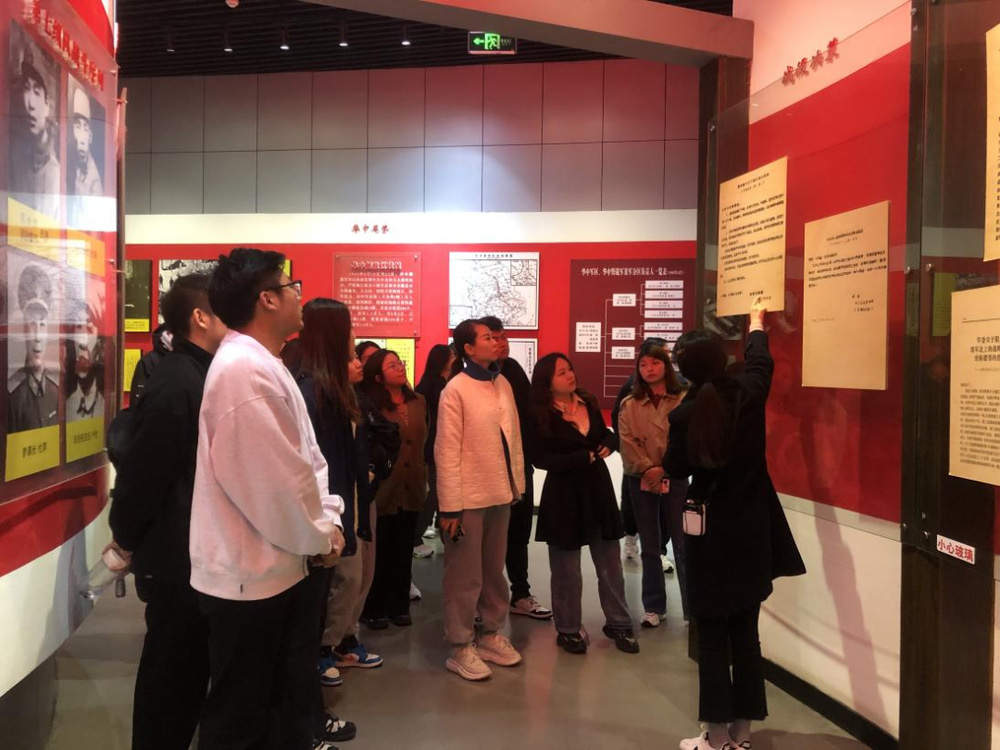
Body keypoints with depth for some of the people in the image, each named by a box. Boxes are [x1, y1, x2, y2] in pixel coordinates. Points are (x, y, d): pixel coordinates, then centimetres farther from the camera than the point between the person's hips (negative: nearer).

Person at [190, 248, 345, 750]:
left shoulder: (265, 365, 11)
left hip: (283, 566, 10)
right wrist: (318, 539, -11)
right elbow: (275, 480, -25)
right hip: (251, 575, -10)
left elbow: (305, 458, 13)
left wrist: (327, 520, 1)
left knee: (288, 701, 23)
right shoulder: (243, 368, -22)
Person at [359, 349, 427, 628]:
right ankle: (374, 609, 22)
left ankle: (399, 606, 27)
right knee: (380, 553, 7)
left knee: (403, 552, 14)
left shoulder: (419, 402, 7)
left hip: (412, 489, 5)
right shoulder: (371, 406, -11)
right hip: (383, 490, -5)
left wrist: (424, 478, 13)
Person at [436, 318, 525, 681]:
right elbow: (447, 451, -13)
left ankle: (491, 633, 33)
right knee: (465, 576, 6)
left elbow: (514, 438, 10)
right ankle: (461, 647, 20)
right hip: (469, 497, -6)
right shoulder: (456, 390, -11)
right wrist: (450, 505, -15)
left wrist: (518, 484, 8)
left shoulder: (503, 384, 7)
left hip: (501, 493, 6)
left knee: (495, 570, 18)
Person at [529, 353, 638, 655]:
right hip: (564, 495, -5)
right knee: (566, 568, 7)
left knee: (610, 562, 11)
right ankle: (568, 630, 23)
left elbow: (607, 436, 18)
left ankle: (618, 624, 26)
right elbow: (541, 458, -17)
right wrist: (585, 457, -17)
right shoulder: (541, 416, -12)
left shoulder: (589, 404, 5)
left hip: (598, 489, 5)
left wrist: (608, 444, -6)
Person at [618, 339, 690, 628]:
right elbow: (627, 443, -2)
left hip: (675, 479, -2)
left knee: (683, 545, 0)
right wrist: (647, 469, -15)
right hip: (641, 481, 2)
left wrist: (664, 469, -15)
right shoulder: (629, 405, 6)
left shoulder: (683, 400, -1)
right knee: (650, 547, 11)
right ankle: (654, 607, 22)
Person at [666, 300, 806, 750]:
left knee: (712, 639, 6)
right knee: (746, 634, 13)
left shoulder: (684, 416, -16)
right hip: (752, 534, 4)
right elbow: (760, 363, 17)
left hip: (710, 537, -4)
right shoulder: (748, 396, -5)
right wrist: (756, 324, 34)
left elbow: (675, 470, -3)